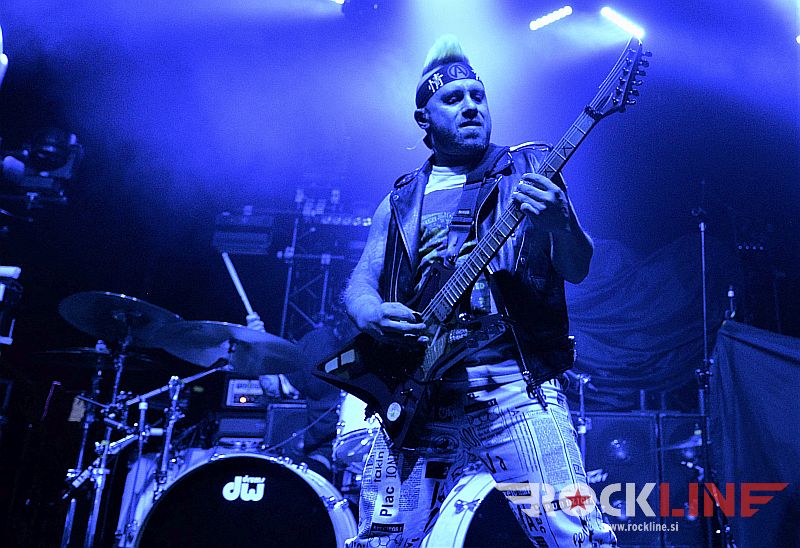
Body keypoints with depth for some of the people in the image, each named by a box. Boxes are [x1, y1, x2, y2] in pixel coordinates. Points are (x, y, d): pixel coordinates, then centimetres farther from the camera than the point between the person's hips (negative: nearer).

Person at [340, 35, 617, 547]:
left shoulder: (529, 170, 12)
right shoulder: (401, 200, 19)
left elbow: (577, 269, 3)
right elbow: (360, 281, 15)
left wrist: (559, 224, -20)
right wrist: (372, 314, -9)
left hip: (515, 378, -2)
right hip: (415, 392, 3)